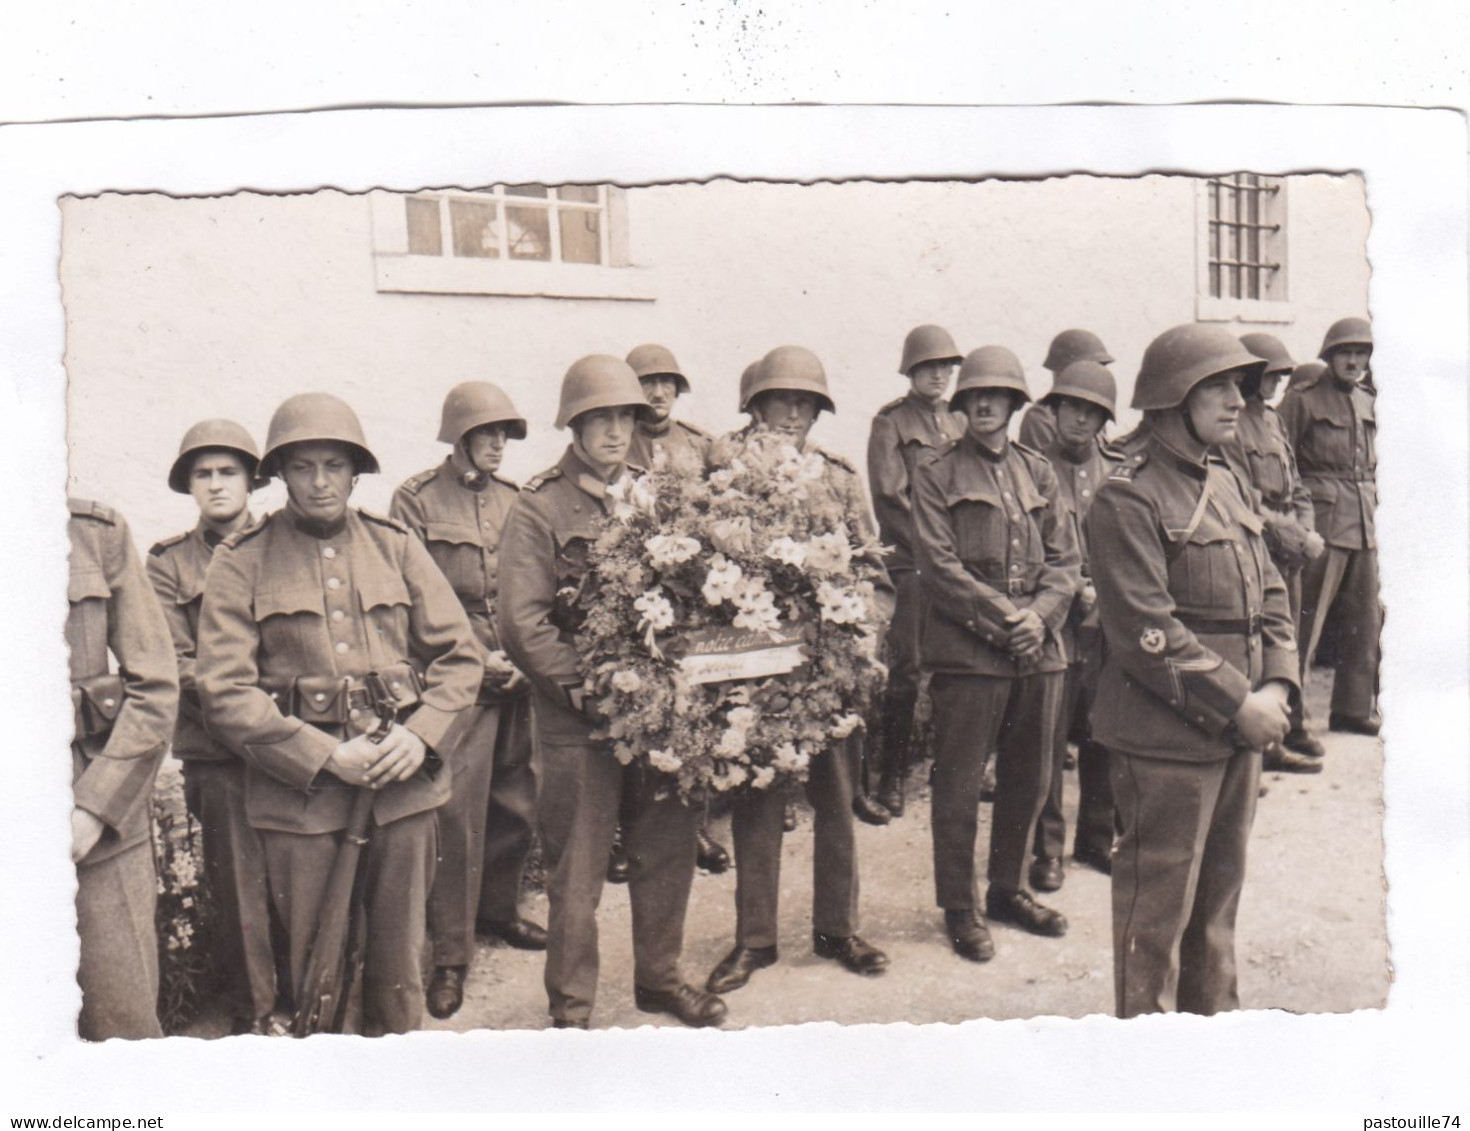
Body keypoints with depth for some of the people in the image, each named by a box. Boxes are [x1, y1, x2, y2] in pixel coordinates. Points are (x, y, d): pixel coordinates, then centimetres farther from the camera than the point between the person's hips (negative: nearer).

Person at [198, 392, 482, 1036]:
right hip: (298, 792, -2)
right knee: (313, 975, 10)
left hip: (404, 784, 2)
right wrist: (325, 755, -15)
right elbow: (223, 690, -7)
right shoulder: (241, 561, -1)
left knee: (400, 965, 13)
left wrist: (421, 734, -10)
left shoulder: (397, 547, 7)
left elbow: (459, 654, 6)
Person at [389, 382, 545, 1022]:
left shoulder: (515, 500, 13)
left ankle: (498, 910, 34)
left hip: (516, 677, 5)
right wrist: (476, 658, -11)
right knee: (457, 813, -5)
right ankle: (450, 956, 7)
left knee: (519, 802, 11)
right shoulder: (416, 500, -1)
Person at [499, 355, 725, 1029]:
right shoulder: (538, 510, -6)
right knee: (577, 870, 6)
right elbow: (522, 627, -13)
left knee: (669, 848, 14)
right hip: (578, 721, -5)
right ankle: (570, 1008, 22)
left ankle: (659, 978, 34)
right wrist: (590, 688, -16)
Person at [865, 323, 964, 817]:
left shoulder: (958, 423, 19)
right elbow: (889, 495, -7)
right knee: (905, 668, -8)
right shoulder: (891, 422, 1)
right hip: (911, 565, -5)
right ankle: (892, 775, 1)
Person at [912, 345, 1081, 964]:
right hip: (967, 650, -5)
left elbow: (1065, 559, 9)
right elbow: (939, 566, -9)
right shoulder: (937, 473, -1)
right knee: (958, 784, 2)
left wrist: (1040, 615, -9)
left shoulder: (1038, 471, 14)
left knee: (1029, 778, 14)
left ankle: (1008, 890, 32)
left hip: (1040, 650, 5)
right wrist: (1004, 619, -15)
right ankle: (959, 907, 17)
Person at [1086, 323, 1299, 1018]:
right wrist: (1238, 702, -17)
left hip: (1238, 729, 9)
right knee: (1158, 902, 4)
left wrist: (1277, 686, -1)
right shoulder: (1128, 498, -15)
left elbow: (1269, 591, 13)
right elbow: (1145, 632, -20)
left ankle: (1213, 1010, 38)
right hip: (1165, 737, -8)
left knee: (1220, 888, 21)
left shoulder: (1229, 482, 12)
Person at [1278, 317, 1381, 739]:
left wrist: (1372, 504, 16)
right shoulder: (1302, 400, -5)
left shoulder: (1367, 403, 16)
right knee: (1305, 626, -8)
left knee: (1365, 622, 12)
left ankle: (1354, 708, 25)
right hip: (1321, 524, -7)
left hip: (1364, 527, 7)